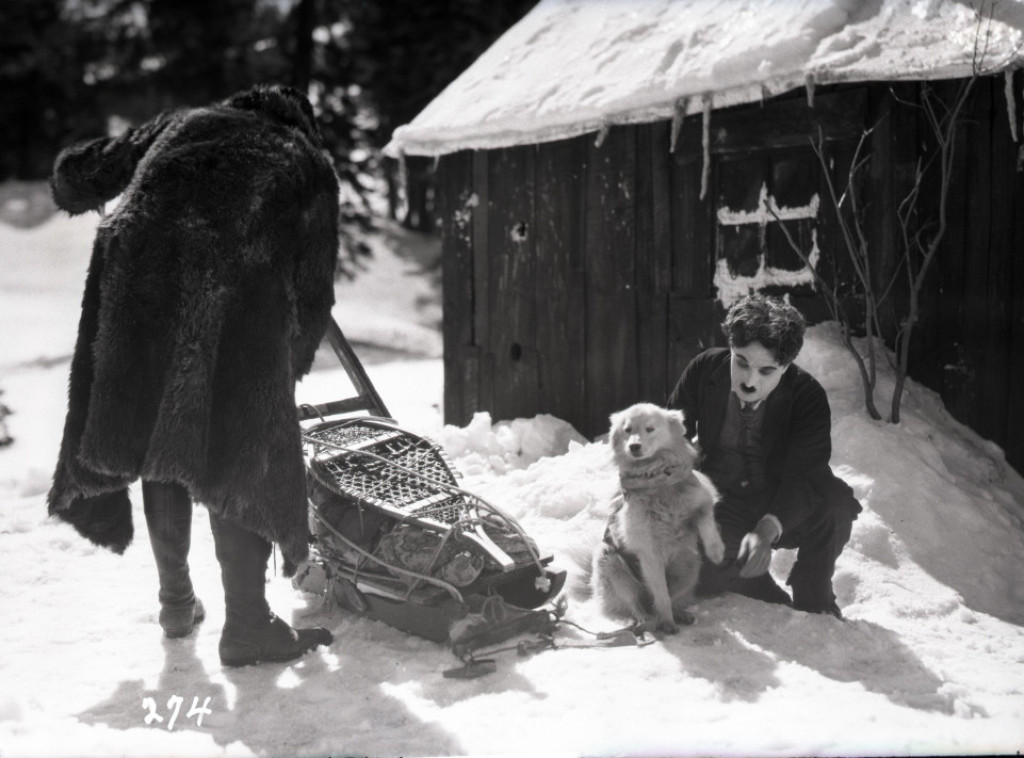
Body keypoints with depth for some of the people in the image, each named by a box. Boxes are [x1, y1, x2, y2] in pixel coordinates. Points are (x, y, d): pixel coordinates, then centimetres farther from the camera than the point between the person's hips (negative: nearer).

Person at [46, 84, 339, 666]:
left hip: (132, 286, 3)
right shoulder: (310, 164, 21)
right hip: (231, 303, -3)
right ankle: (247, 625, 9)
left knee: (156, 436, 18)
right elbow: (314, 291, 17)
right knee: (239, 458, 7)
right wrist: (287, 368, 30)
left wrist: (74, 192, 52)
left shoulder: (185, 124, 28)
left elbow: (77, 173, 28)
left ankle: (177, 601, 31)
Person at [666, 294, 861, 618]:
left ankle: (813, 602, -7)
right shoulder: (704, 370, -14)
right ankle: (771, 599, 2)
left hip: (783, 510, -1)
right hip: (721, 506, 1)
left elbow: (802, 478, -30)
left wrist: (767, 530, -49)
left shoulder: (808, 397, -21)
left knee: (837, 501, -32)